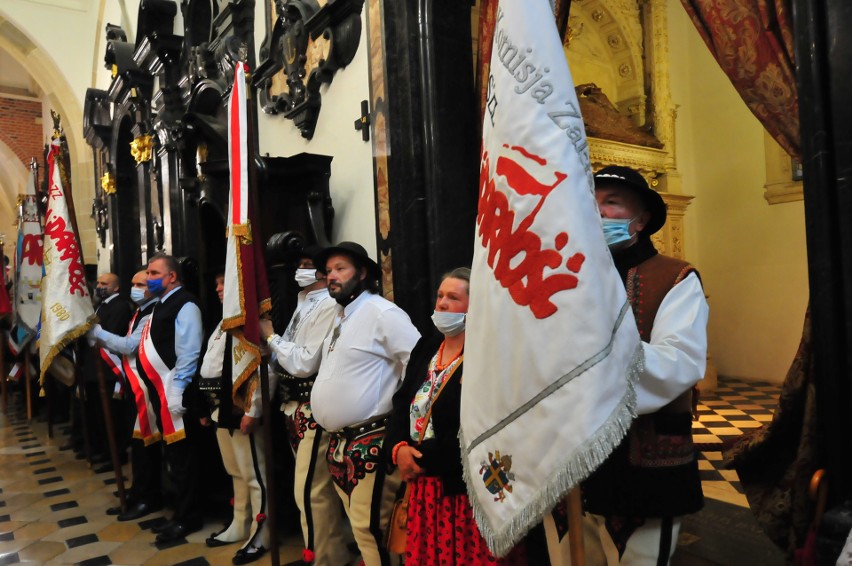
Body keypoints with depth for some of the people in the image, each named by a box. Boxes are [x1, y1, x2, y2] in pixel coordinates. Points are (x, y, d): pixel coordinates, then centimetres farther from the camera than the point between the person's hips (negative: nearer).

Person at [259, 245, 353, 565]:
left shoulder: (329, 306, -17)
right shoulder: (304, 302, 11)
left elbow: (305, 363, -21)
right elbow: (287, 357, 10)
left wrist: (271, 337, -10)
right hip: (296, 405, 9)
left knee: (310, 489, -1)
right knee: (321, 484, 20)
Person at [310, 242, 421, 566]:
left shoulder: (382, 313, -14)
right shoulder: (340, 317, 15)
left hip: (370, 442, -9)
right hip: (339, 443, 9)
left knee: (370, 525, -3)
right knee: (358, 524, 18)